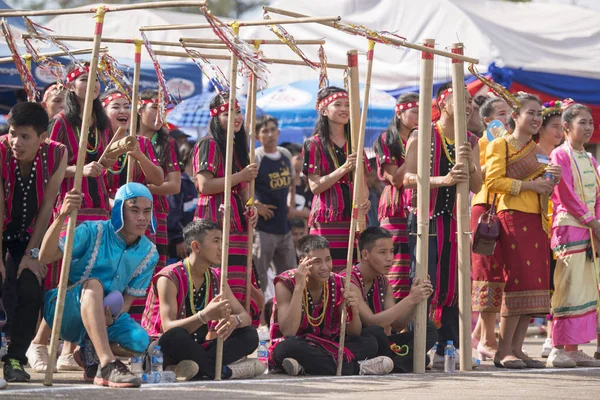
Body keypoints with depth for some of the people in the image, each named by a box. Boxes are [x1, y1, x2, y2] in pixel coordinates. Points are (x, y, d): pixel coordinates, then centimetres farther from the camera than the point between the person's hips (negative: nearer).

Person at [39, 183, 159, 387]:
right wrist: (61, 217, -40)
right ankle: (107, 366, -49)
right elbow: (45, 257, -26)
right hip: (67, 314, -4)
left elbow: (129, 296, 2)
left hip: (106, 316, 4)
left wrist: (113, 317, -21)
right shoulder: (92, 232, -15)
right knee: (93, 284, -38)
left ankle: (91, 352, 5)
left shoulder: (149, 253, -2)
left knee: (141, 342, -26)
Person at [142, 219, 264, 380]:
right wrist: (205, 316, -39)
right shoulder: (169, 278, -13)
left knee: (250, 334, -8)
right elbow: (169, 329, -24)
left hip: (199, 349, 7)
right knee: (175, 337, -40)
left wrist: (234, 320, -19)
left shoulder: (216, 279, 9)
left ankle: (201, 367, -29)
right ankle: (223, 371, -24)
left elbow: (245, 317, 7)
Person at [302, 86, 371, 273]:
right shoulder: (314, 144, 2)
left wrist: (365, 200, -6)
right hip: (327, 221, -4)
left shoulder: (355, 144, 17)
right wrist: (344, 169, -18)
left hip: (354, 218, 4)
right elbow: (315, 186, -7)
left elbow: (363, 182, 17)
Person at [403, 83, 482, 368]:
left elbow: (476, 186, 9)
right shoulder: (423, 136, -3)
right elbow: (408, 178, -12)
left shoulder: (471, 141, 12)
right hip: (426, 219, -5)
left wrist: (468, 165, -11)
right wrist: (443, 179, -25)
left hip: (455, 220, 5)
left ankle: (448, 348, 7)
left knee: (454, 285, 3)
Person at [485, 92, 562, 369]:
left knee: (534, 283, 2)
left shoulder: (536, 150, 22)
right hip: (513, 218, -7)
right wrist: (530, 185, -14)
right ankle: (503, 351, -9)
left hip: (536, 219, 7)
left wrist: (550, 179, 4)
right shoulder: (500, 145, 0)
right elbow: (493, 181, -12)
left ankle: (517, 349, 5)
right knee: (519, 281, -13)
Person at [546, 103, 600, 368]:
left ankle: (574, 349, 7)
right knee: (569, 288, -11)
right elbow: (566, 195, -13)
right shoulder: (560, 155, -6)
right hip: (569, 227, -8)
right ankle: (560, 350, -10)